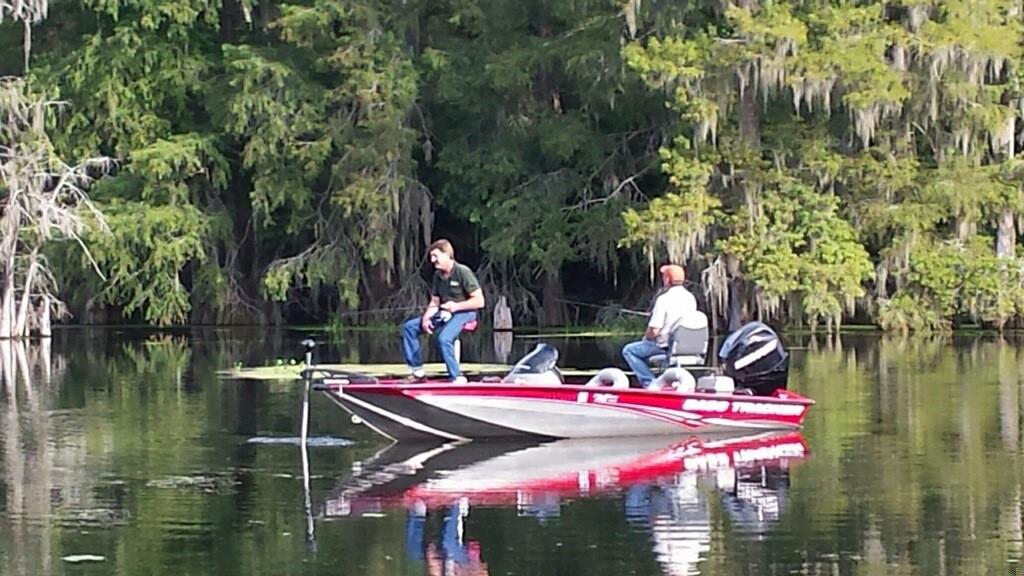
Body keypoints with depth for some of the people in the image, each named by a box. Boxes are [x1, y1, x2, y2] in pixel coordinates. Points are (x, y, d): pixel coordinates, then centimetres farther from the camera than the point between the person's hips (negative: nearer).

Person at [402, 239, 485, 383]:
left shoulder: (463, 272, -15)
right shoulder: (438, 275, 7)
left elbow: (479, 301, -16)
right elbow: (434, 302, 12)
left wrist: (456, 306, -21)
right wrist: (426, 317, -7)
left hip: (463, 312, -8)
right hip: (444, 312, 8)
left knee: (444, 338, -35)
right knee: (409, 327, 1)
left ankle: (457, 378, -26)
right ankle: (417, 370, 3)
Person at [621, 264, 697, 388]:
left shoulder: (664, 299, -20)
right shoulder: (691, 298, 2)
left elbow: (654, 331, -22)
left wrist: (646, 337, 3)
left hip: (665, 345, -7)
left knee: (628, 350, 10)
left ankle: (649, 382, 0)